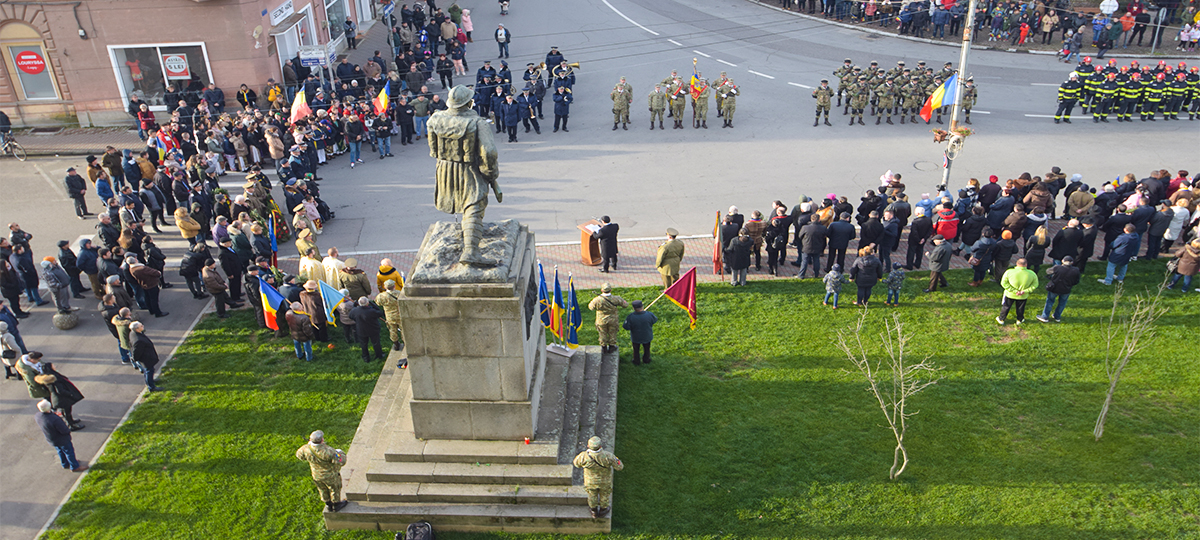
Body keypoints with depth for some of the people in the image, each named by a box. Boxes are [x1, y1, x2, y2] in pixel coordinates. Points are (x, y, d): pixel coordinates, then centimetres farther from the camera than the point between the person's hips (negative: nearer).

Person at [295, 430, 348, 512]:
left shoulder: (307, 449, -27)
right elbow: (341, 461, -31)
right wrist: (341, 453, -10)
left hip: (316, 475, 5)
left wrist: (309, 444, 5)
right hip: (330, 475, -5)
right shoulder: (328, 452, -41)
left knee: (323, 490, 30)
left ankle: (329, 505, 52)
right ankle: (336, 504, 47)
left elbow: (299, 455, -2)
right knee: (335, 488, 25)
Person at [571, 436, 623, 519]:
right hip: (605, 481, -1)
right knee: (604, 494, 30)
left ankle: (594, 511, 56)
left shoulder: (584, 456, -37)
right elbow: (619, 466, -22)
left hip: (591, 481, 1)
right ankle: (602, 510, 56)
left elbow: (577, 463, -13)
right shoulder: (608, 456, -39)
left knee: (592, 494, 30)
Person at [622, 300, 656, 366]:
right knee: (646, 349, 29)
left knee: (636, 350, 27)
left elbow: (626, 327, -22)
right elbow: (655, 320, -7)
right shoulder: (649, 315, -28)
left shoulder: (630, 317, -33)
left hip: (636, 337, -1)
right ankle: (646, 360, 51)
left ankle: (637, 362, 46)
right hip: (647, 337, 1)